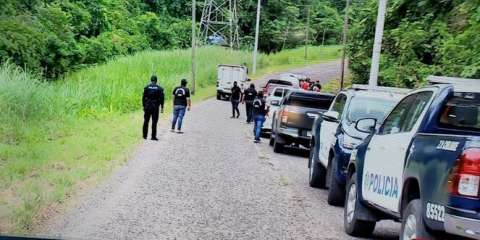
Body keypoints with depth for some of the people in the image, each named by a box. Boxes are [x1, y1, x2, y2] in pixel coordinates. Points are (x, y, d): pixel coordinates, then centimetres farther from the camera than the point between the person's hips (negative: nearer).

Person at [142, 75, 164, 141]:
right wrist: (162, 107, 3)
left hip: (147, 106, 1)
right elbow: (162, 98, -3)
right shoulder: (159, 88, -1)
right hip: (155, 107, -1)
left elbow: (144, 98, -1)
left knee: (146, 121, 11)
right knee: (154, 122, 2)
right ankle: (153, 136, 0)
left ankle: (145, 135, 14)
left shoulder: (146, 87, 0)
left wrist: (144, 106, 6)